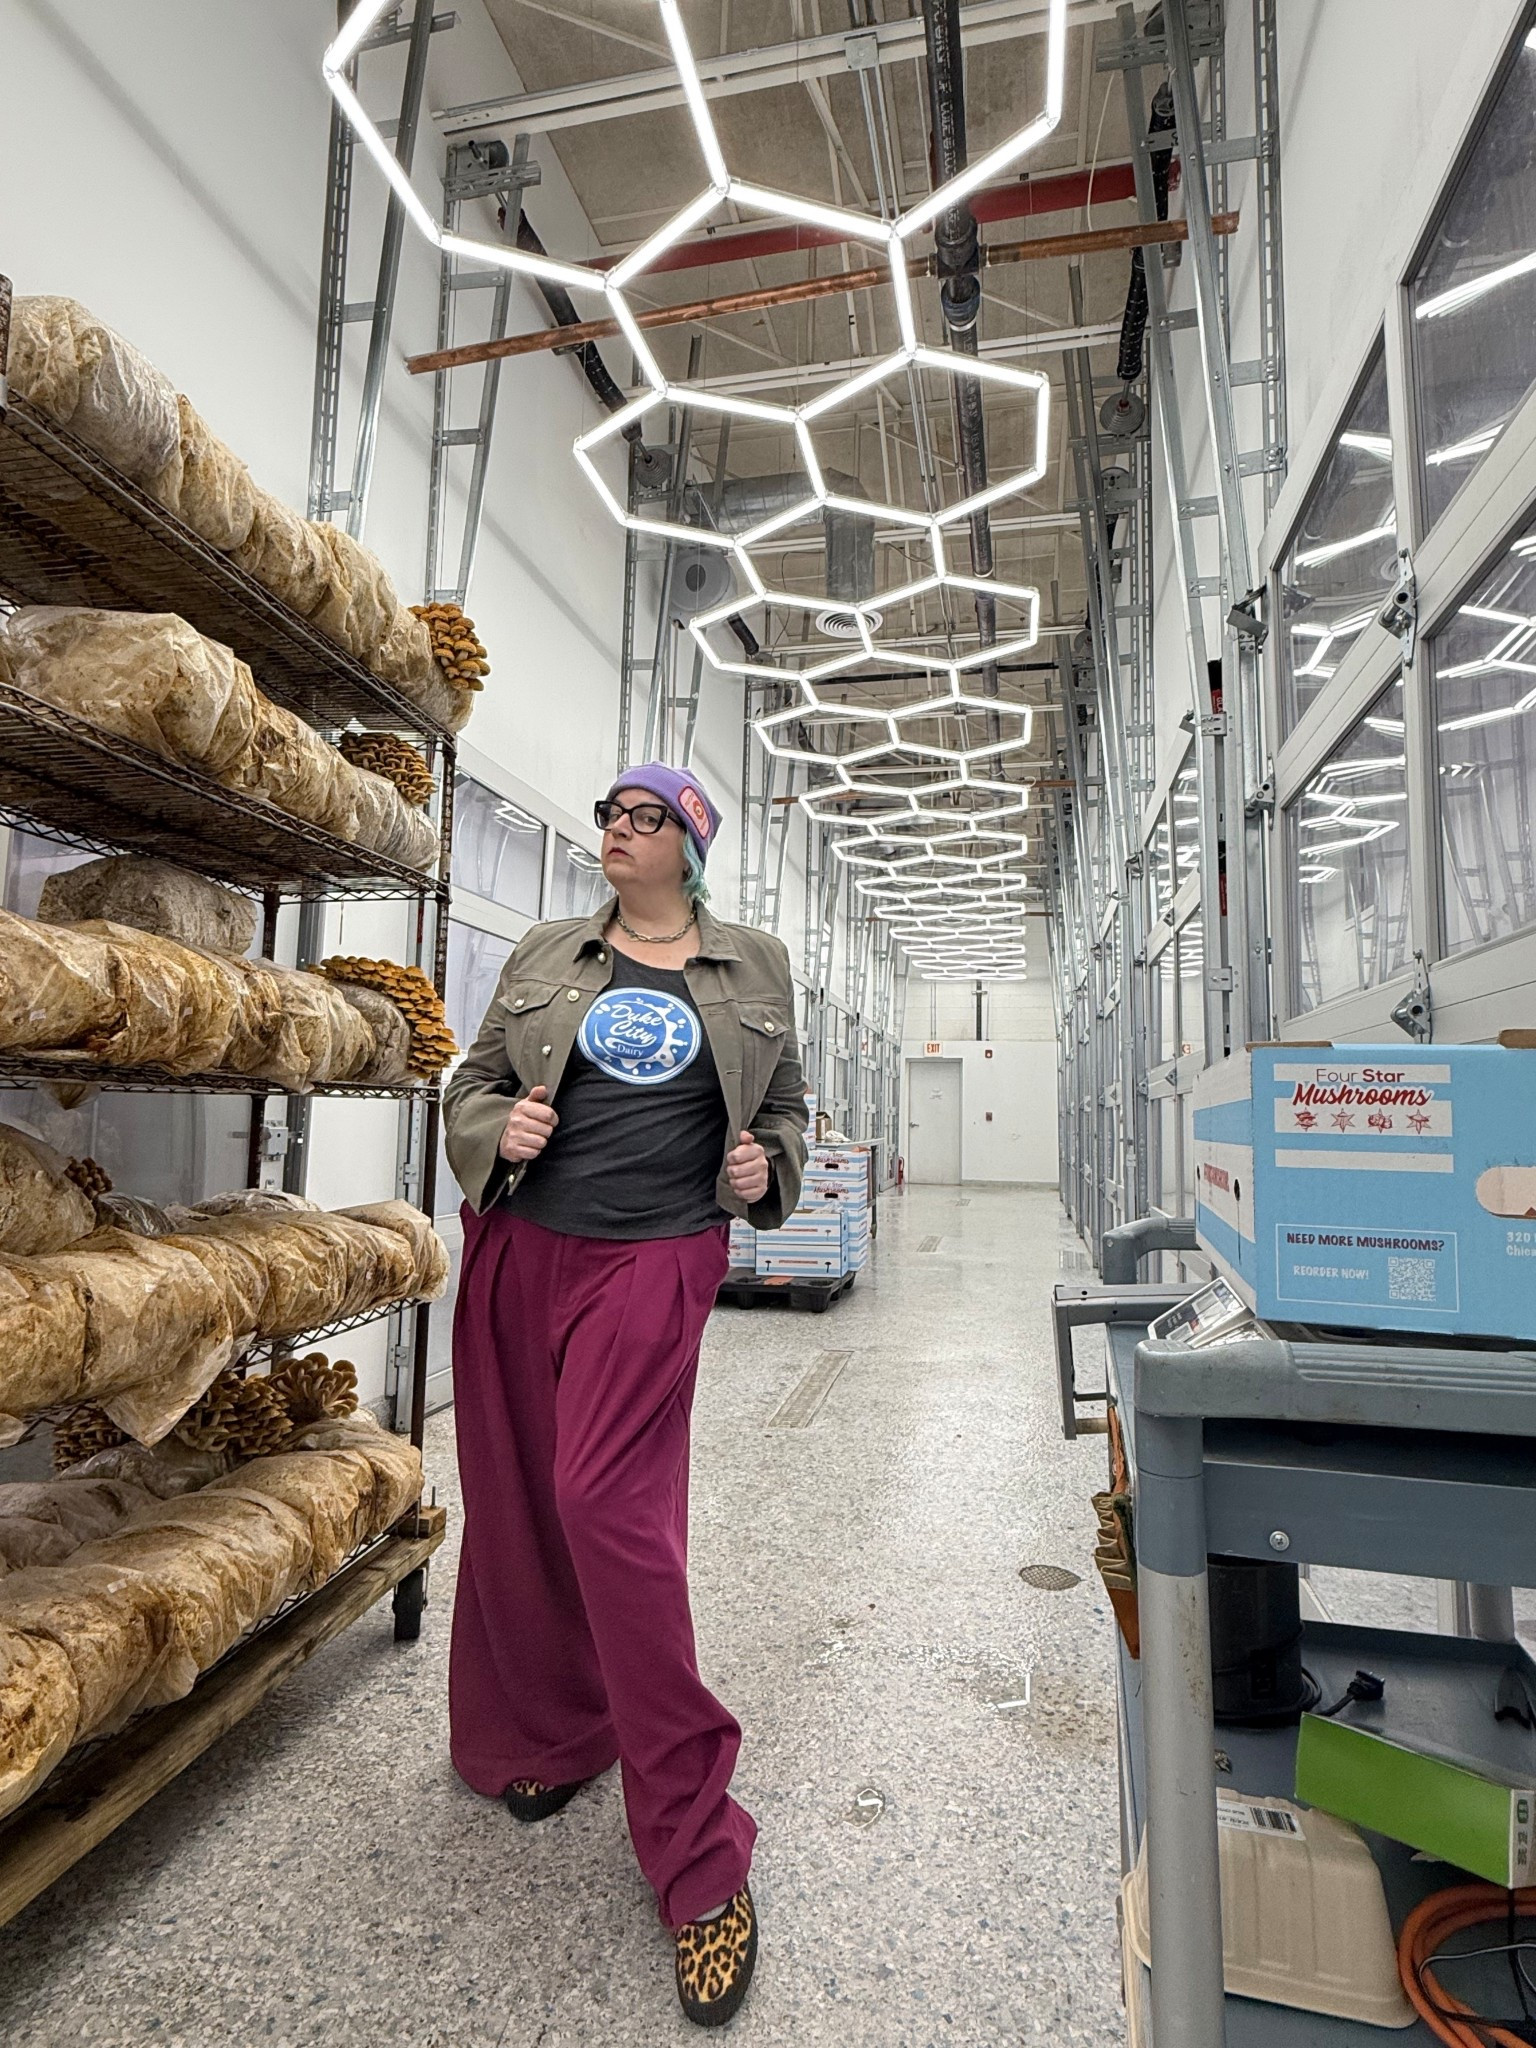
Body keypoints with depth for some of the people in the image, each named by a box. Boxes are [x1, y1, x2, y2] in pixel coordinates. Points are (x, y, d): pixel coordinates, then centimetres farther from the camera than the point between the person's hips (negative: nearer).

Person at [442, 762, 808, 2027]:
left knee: (608, 1502, -10)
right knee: (517, 1507, 10)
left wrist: (768, 1169, -3)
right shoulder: (545, 960, 10)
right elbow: (471, 1087, 14)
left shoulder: (753, 971, 8)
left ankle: (700, 1861, 9)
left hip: (654, 1259, -3)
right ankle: (534, 1736, 38)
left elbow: (787, 1109, 16)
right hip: (520, 1249, 3)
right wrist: (497, 1129, -7)